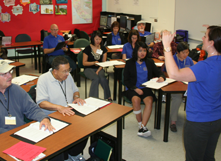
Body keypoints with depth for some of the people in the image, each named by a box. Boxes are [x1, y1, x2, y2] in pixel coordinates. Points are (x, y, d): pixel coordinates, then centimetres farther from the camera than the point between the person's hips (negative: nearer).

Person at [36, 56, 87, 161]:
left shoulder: (67, 76, 9)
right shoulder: (43, 79, -10)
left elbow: (75, 90, 25)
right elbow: (41, 103, -17)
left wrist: (76, 97, 1)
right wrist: (59, 107, -32)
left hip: (70, 114, 6)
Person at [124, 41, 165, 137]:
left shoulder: (150, 62, 14)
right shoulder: (129, 63, 8)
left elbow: (159, 73, 14)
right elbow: (126, 80, 4)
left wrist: (161, 77, -12)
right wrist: (135, 88, -13)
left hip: (146, 88, 2)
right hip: (132, 89, -1)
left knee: (149, 101, -31)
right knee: (136, 100, -34)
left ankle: (142, 128, -31)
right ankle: (140, 124, -19)